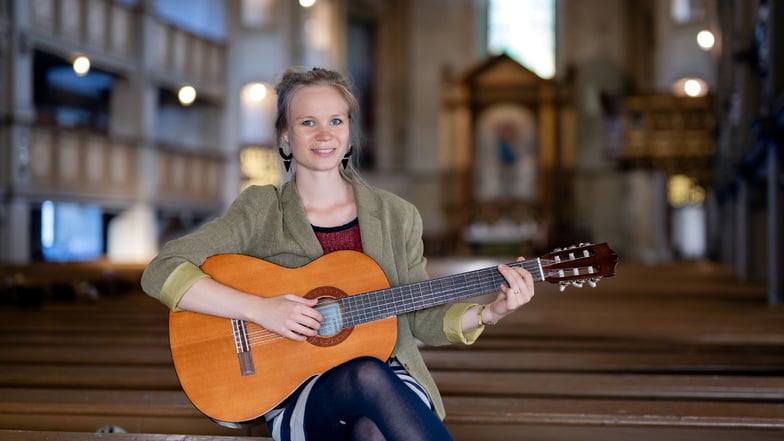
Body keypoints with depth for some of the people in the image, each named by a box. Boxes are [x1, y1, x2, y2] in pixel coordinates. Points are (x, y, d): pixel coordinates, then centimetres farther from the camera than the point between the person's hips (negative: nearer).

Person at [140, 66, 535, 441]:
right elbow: (161, 273, -8)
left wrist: (488, 313, -6)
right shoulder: (261, 211, 1)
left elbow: (420, 320, 13)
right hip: (296, 399, -1)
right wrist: (261, 309, -18)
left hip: (392, 383, 2)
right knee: (368, 376, -36)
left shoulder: (396, 216, 10)